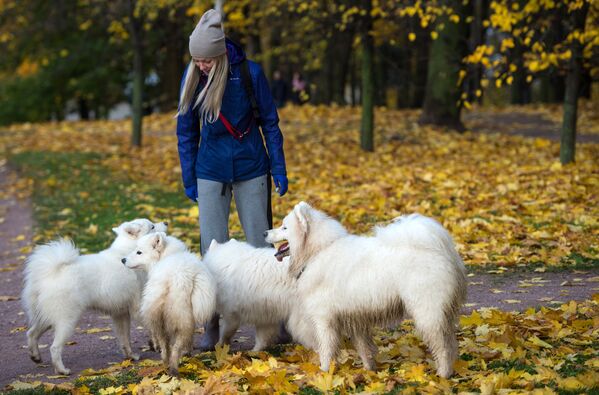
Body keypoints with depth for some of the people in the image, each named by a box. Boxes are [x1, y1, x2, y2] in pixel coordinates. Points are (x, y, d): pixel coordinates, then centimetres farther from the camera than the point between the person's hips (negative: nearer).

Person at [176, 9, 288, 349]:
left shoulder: (249, 73, -13)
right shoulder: (192, 78, -7)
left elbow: (270, 122, -3)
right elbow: (186, 130, 3)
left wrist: (279, 169, -4)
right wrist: (188, 179, 4)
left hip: (251, 169, -1)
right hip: (211, 173, 2)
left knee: (260, 244, 5)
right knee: (212, 248, 1)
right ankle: (213, 324, 8)